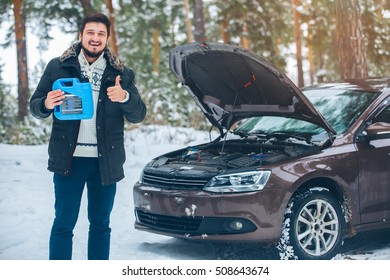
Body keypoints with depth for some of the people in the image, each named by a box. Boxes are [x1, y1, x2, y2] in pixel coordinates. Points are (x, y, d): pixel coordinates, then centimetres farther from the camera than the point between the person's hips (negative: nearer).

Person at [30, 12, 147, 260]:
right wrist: (47, 104, -18)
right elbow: (35, 107, 6)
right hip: (68, 159, -2)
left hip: (105, 162, 2)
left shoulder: (120, 73, 7)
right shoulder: (58, 67, 4)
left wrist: (125, 97, -19)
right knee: (63, 224, 2)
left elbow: (139, 115, 3)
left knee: (100, 224, 12)